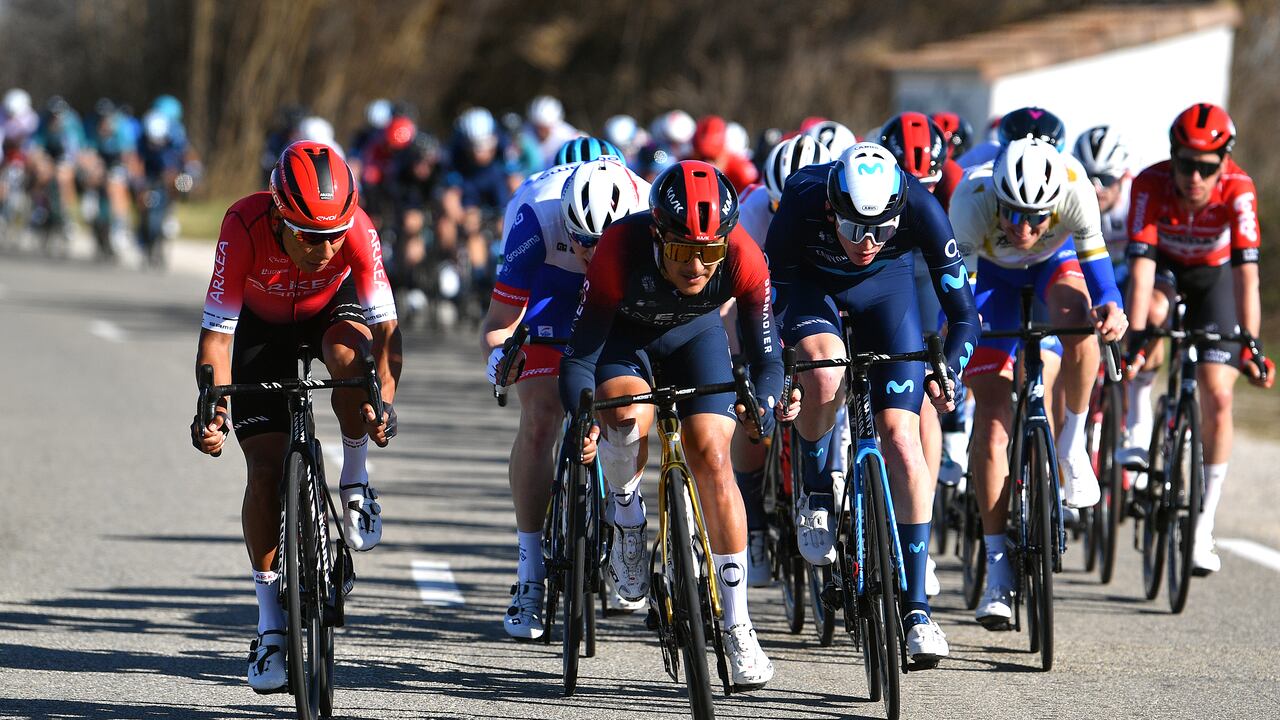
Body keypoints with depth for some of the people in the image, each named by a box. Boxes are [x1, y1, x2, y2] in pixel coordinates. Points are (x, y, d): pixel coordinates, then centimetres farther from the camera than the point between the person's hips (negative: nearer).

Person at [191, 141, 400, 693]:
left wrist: (384, 398, -50)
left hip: (331, 310, 0)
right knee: (266, 468, -11)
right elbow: (217, 332, -33)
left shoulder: (356, 228, -34)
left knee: (348, 351, -37)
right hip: (262, 325, 0)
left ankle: (355, 482, -11)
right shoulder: (245, 227, -36)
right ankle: (271, 622, -1)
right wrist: (211, 407, -47)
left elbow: (384, 325, -34)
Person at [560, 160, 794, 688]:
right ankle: (626, 511, 1)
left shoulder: (743, 259, -33)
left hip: (695, 334, 1)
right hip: (622, 332, -1)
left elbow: (765, 354, -23)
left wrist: (764, 404, -44)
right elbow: (579, 357, -33)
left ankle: (738, 629, -7)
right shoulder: (621, 249, -38)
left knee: (712, 456, -15)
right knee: (629, 419, -33)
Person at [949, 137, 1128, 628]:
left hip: (1057, 258, 0)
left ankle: (1073, 444, -11)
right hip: (992, 270, 0)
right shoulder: (972, 199, -38)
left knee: (1078, 322, -37)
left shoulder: (1074, 189, -37)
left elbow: (1095, 259, -31)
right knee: (992, 419, -10)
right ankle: (998, 569, -4)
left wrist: (1111, 308, -50)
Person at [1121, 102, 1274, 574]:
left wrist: (1251, 346, -46)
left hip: (1213, 276, 0)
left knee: (1217, 399, -10)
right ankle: (1138, 421, -16)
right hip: (1163, 268, 0)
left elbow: (1246, 274, -39)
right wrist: (1134, 341, -47)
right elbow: (1141, 268, -38)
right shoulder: (1151, 185, -33)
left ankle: (1203, 528, 1)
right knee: (1154, 310, -38)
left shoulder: (1238, 191, -34)